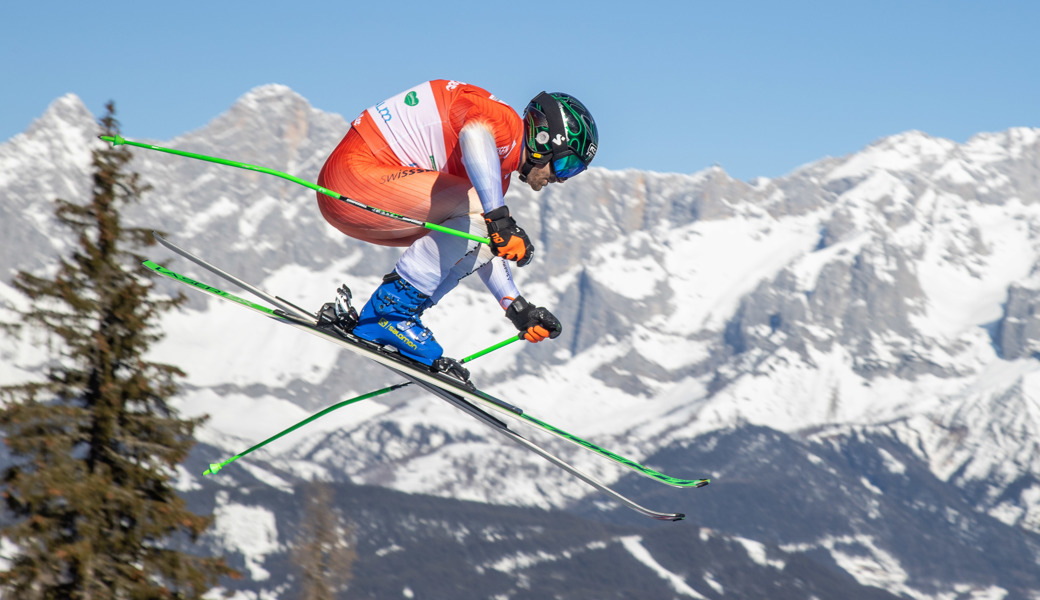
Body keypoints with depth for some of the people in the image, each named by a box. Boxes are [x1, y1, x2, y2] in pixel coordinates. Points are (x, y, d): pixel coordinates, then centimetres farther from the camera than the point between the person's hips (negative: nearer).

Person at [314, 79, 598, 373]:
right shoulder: (505, 120, -11)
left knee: (479, 242, 9)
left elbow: (482, 244, 24)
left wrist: (519, 308, 16)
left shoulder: (497, 173, 20)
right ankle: (390, 311, -15)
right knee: (476, 208, -20)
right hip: (354, 173, -10)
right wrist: (500, 218, -44)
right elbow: (474, 135, -36)